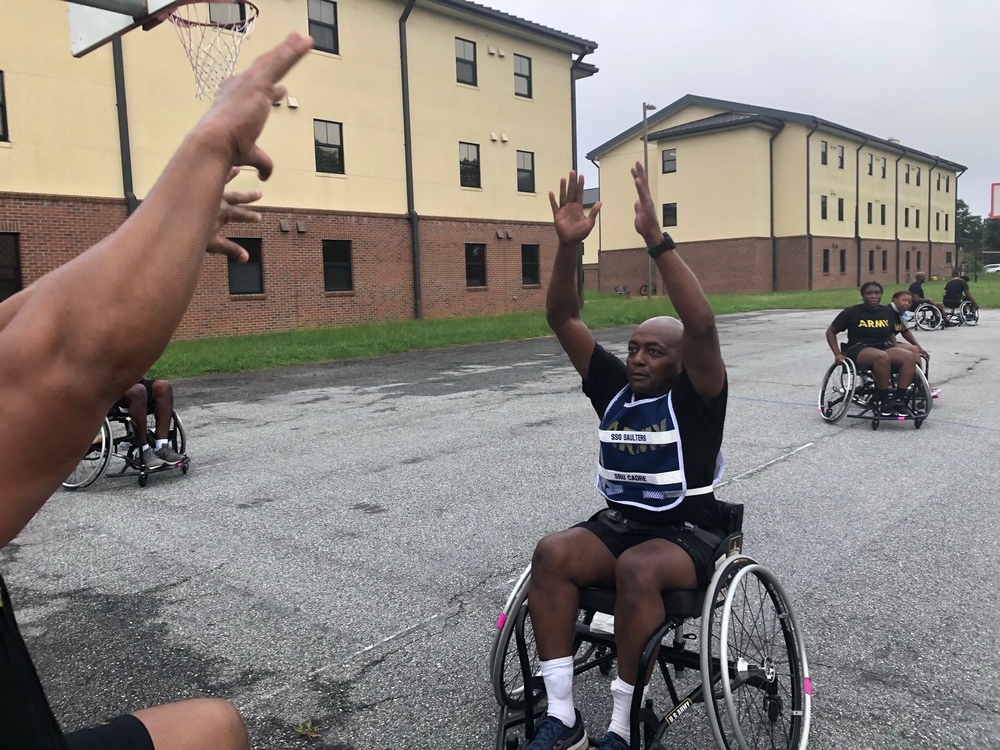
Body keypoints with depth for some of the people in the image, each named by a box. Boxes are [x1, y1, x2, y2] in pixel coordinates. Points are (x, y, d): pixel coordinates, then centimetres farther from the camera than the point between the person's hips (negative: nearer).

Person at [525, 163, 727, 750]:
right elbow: (563, 318, 0)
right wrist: (569, 244, -14)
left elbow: (701, 325, -26)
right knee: (553, 553, -26)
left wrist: (656, 240, -33)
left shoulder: (694, 396, -7)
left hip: (688, 533, -4)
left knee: (638, 568, -36)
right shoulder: (614, 387, 6)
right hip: (619, 522, 4)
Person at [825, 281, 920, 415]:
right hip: (859, 349, -5)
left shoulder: (888, 312, 9)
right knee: (882, 356, -39)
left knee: (910, 356, -27)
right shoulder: (852, 312, -4)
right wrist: (838, 354, -7)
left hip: (884, 347, 5)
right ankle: (882, 400, -26)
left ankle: (898, 400, -24)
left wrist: (897, 352, 10)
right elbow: (830, 332, 3)